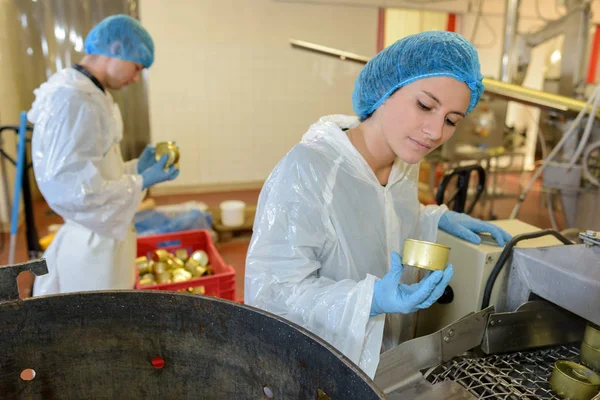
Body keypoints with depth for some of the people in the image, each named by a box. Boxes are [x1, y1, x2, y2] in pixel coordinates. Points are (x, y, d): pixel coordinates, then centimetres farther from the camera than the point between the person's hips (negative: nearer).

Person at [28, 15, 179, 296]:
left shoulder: (89, 96, 10)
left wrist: (136, 168, 7)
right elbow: (66, 188, -26)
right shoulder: (72, 100, -20)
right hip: (92, 247, -9)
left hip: (99, 240, 9)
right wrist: (140, 183, -19)